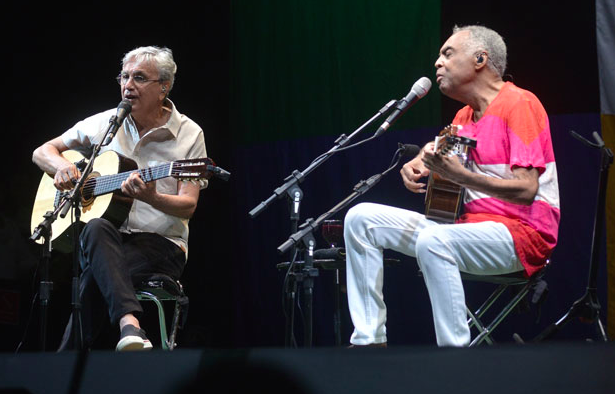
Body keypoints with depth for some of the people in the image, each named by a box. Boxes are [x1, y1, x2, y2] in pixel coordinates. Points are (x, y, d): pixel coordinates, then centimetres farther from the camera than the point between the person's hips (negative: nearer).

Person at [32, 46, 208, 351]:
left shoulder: (189, 134, 2)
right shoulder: (105, 123, 11)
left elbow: (188, 206, -6)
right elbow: (41, 152, 18)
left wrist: (152, 199, -28)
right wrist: (62, 166, -7)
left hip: (160, 245, -3)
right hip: (109, 244, 3)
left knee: (94, 273, -34)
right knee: (96, 229, -37)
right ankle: (130, 323, -53)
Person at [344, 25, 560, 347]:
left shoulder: (519, 104, -10)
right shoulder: (464, 115, 17)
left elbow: (526, 190, -19)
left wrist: (459, 175, -32)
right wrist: (418, 165, 4)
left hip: (522, 230, -9)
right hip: (470, 223, 9)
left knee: (432, 241, -39)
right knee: (362, 218, 0)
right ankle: (368, 341, -5)